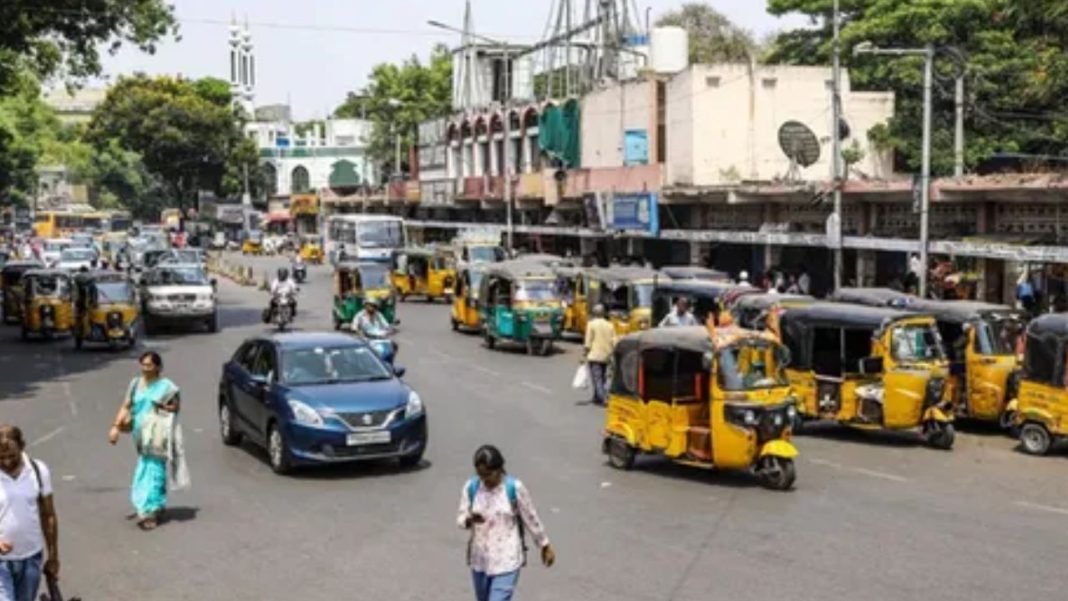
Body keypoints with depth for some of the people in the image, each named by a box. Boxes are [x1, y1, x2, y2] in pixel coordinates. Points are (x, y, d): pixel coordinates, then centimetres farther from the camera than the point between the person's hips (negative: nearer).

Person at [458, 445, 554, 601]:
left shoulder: (515, 488, -13)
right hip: (479, 559, 4)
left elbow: (531, 519, -2)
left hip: (506, 561, -4)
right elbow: (460, 519, -3)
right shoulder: (470, 487, -6)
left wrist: (545, 546, 7)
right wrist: (469, 520, -27)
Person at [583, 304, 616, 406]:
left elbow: (588, 342, -9)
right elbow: (614, 342, 4)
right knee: (601, 379, 17)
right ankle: (597, 398, 23)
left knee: (597, 378, -5)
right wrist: (611, 354, 13)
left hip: (594, 356, -5)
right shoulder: (610, 325, 6)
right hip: (606, 357, 5)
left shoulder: (591, 324, -7)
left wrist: (586, 354, -1)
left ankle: (604, 398, -17)